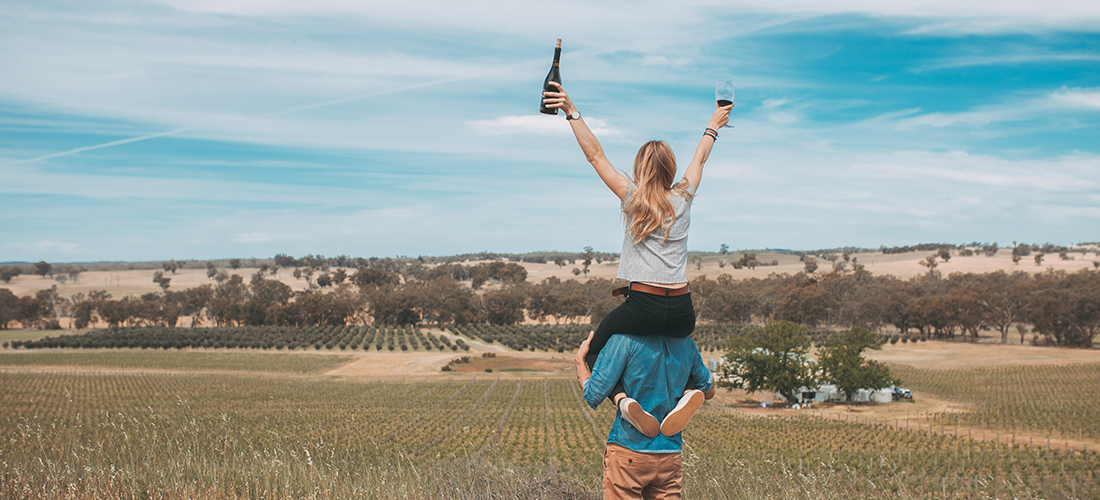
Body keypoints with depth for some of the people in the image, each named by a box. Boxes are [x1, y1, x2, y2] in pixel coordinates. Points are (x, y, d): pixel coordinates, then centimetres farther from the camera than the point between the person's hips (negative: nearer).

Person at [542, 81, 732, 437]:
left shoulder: (632, 198, 0)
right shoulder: (683, 199, 9)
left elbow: (595, 155, 3)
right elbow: (699, 159, 27)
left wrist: (572, 112, 4)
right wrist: (713, 127, 44)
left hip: (643, 307, -4)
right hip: (682, 312, 4)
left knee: (596, 349, 17)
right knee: (678, 342, 35)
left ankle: (623, 400, -13)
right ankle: (684, 394, 2)